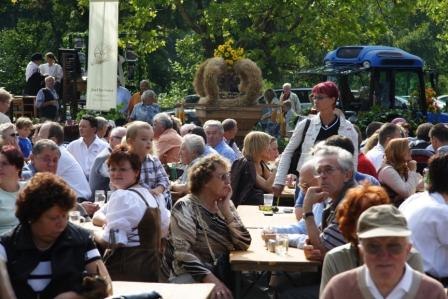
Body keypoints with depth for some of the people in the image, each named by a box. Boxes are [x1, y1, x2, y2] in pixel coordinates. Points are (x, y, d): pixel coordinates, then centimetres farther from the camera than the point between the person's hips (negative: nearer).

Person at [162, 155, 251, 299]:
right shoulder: (185, 208, -8)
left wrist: (226, 210, -8)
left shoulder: (225, 204, 10)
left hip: (223, 272, 6)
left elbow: (244, 244, 0)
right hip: (191, 275, -6)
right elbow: (183, 252, -19)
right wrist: (211, 280, -28)